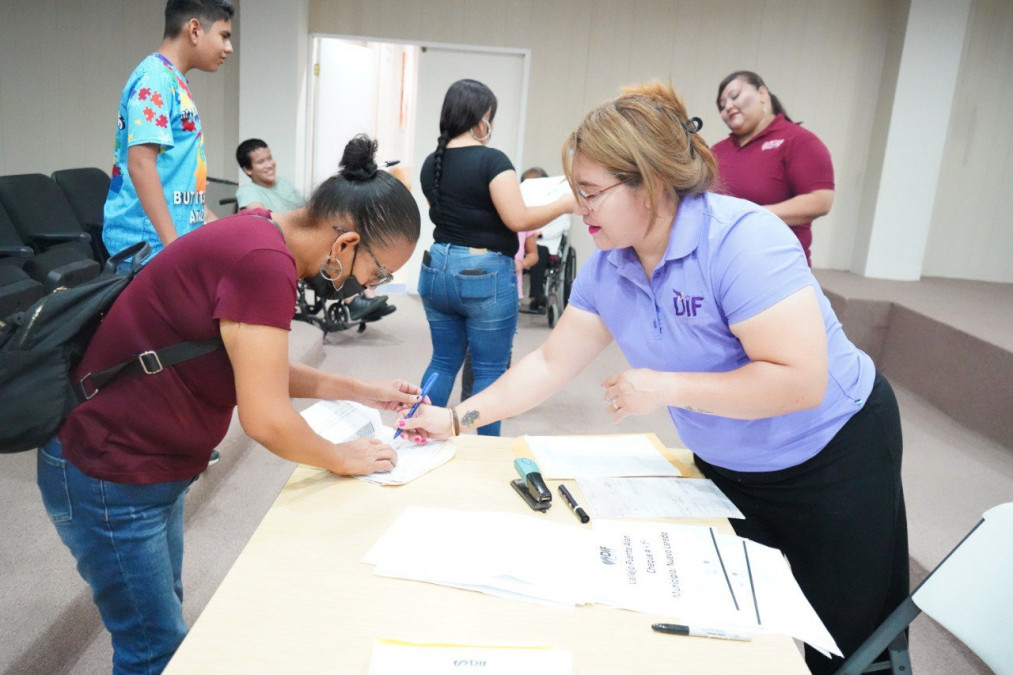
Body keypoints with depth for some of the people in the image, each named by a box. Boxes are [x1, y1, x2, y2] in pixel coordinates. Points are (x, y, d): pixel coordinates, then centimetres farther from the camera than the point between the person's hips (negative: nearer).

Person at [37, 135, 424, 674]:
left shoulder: (263, 236, 0)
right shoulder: (263, 263, -30)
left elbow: (260, 369, 10)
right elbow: (266, 419, -27)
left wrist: (360, 391, 7)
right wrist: (343, 459, -10)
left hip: (152, 462, 9)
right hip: (108, 476, -9)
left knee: (163, 616, 23)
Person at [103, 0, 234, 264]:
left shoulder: (173, 80, 16)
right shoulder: (156, 77, -13)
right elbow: (141, 164, -22)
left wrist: (206, 218, 23)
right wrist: (173, 244, -26)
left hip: (175, 235, 9)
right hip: (152, 242, -9)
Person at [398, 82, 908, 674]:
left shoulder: (740, 239, -29)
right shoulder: (606, 269, -7)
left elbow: (800, 380, -32)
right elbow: (551, 364, 1)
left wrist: (666, 388, -28)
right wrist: (456, 419, -3)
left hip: (833, 455, -6)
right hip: (726, 466, 6)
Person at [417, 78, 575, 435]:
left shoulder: (431, 163, 8)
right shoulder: (491, 160, -14)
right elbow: (519, 219, -18)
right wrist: (564, 203, -7)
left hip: (437, 269, 7)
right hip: (485, 275, -7)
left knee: (443, 362, 18)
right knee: (489, 371, 5)